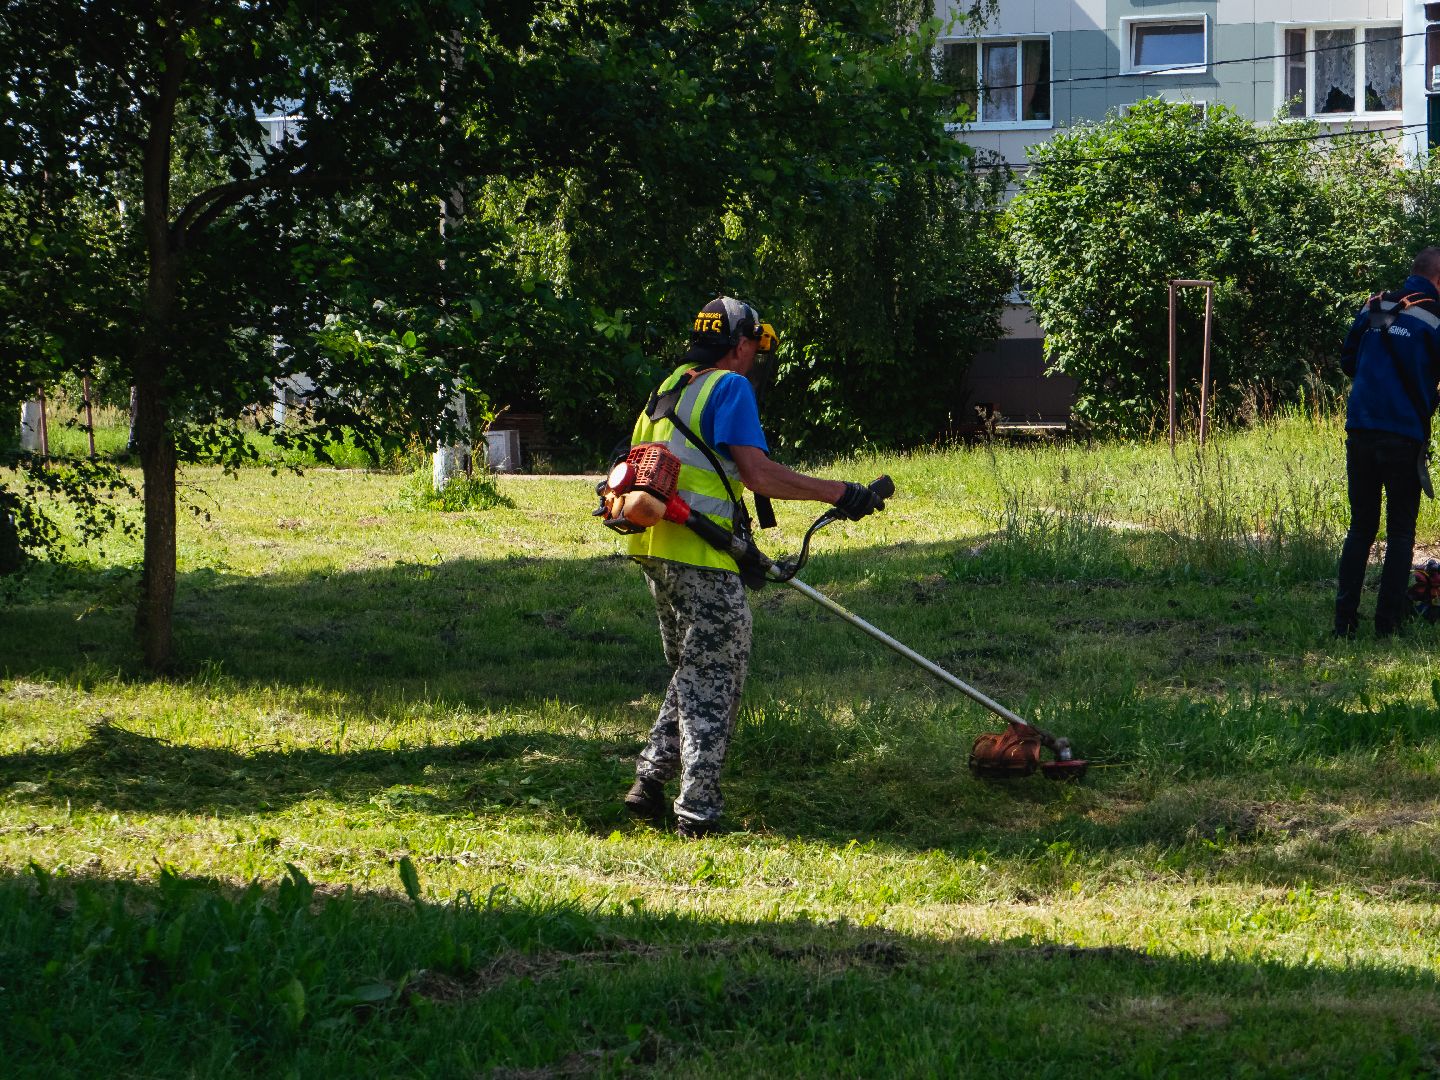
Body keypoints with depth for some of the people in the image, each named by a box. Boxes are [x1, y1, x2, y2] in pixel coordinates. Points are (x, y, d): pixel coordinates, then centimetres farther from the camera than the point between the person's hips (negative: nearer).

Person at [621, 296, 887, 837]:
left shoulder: (669, 389, 19)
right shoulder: (729, 387, -8)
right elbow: (757, 472, -18)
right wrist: (839, 494, -15)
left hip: (655, 549, 8)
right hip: (700, 554, -8)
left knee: (691, 672, 21)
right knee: (714, 680, 0)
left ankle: (651, 779, 15)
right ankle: (697, 811, 0)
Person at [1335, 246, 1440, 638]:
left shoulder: (1373, 308, 8)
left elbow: (1347, 360, 18)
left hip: (1360, 431, 4)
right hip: (1405, 436, -4)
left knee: (1360, 528, 12)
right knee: (1401, 532, 5)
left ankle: (1344, 620, 6)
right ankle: (1388, 623, 1)